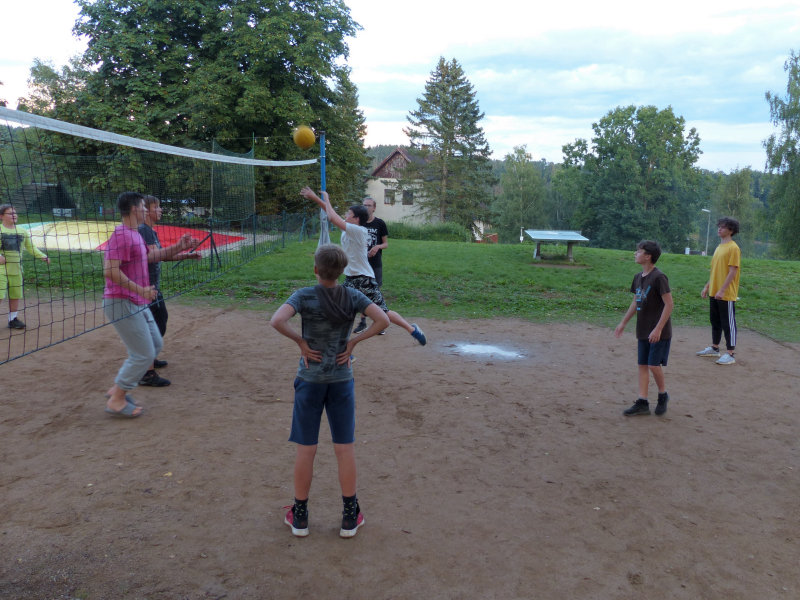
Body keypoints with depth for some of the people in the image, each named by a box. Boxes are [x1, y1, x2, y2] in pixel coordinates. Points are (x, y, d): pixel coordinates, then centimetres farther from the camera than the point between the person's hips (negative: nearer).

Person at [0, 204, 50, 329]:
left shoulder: (22, 231, 10)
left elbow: (30, 247, 18)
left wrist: (42, 256, 6)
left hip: (16, 269, 5)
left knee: (15, 295, 11)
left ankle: (13, 319, 23)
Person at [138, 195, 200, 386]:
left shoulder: (151, 231, 15)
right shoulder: (143, 230, -17)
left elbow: (161, 255, 24)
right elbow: (153, 255, -31)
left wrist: (185, 255, 15)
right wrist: (178, 247, -40)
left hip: (153, 286, 11)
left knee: (161, 319, 23)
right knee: (155, 326, -12)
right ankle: (148, 373, -11)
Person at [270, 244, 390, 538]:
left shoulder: (304, 296, -10)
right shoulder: (352, 296, -4)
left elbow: (277, 321, -26)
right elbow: (383, 320, -14)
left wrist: (300, 342, -12)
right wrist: (354, 341, -7)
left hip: (310, 379, -1)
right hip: (342, 379, 1)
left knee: (306, 448, 9)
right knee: (345, 448, 10)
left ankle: (299, 517, 22)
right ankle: (350, 518, 19)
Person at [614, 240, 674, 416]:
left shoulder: (659, 277, -16)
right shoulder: (638, 277, 8)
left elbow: (669, 304, -18)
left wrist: (658, 329, -21)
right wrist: (623, 323, 20)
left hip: (659, 332, -8)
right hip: (643, 331, 8)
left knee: (654, 365, -5)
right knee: (643, 365, 8)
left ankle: (663, 395, 20)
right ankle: (642, 403, 13)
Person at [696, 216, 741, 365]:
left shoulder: (733, 248, -13)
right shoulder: (719, 247, 14)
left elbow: (733, 271, -18)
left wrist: (722, 290, -21)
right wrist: (707, 286, 18)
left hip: (726, 294, -9)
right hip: (714, 292, 9)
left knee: (728, 323, -2)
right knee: (715, 321, 17)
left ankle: (730, 354, 3)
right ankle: (714, 348, 30)